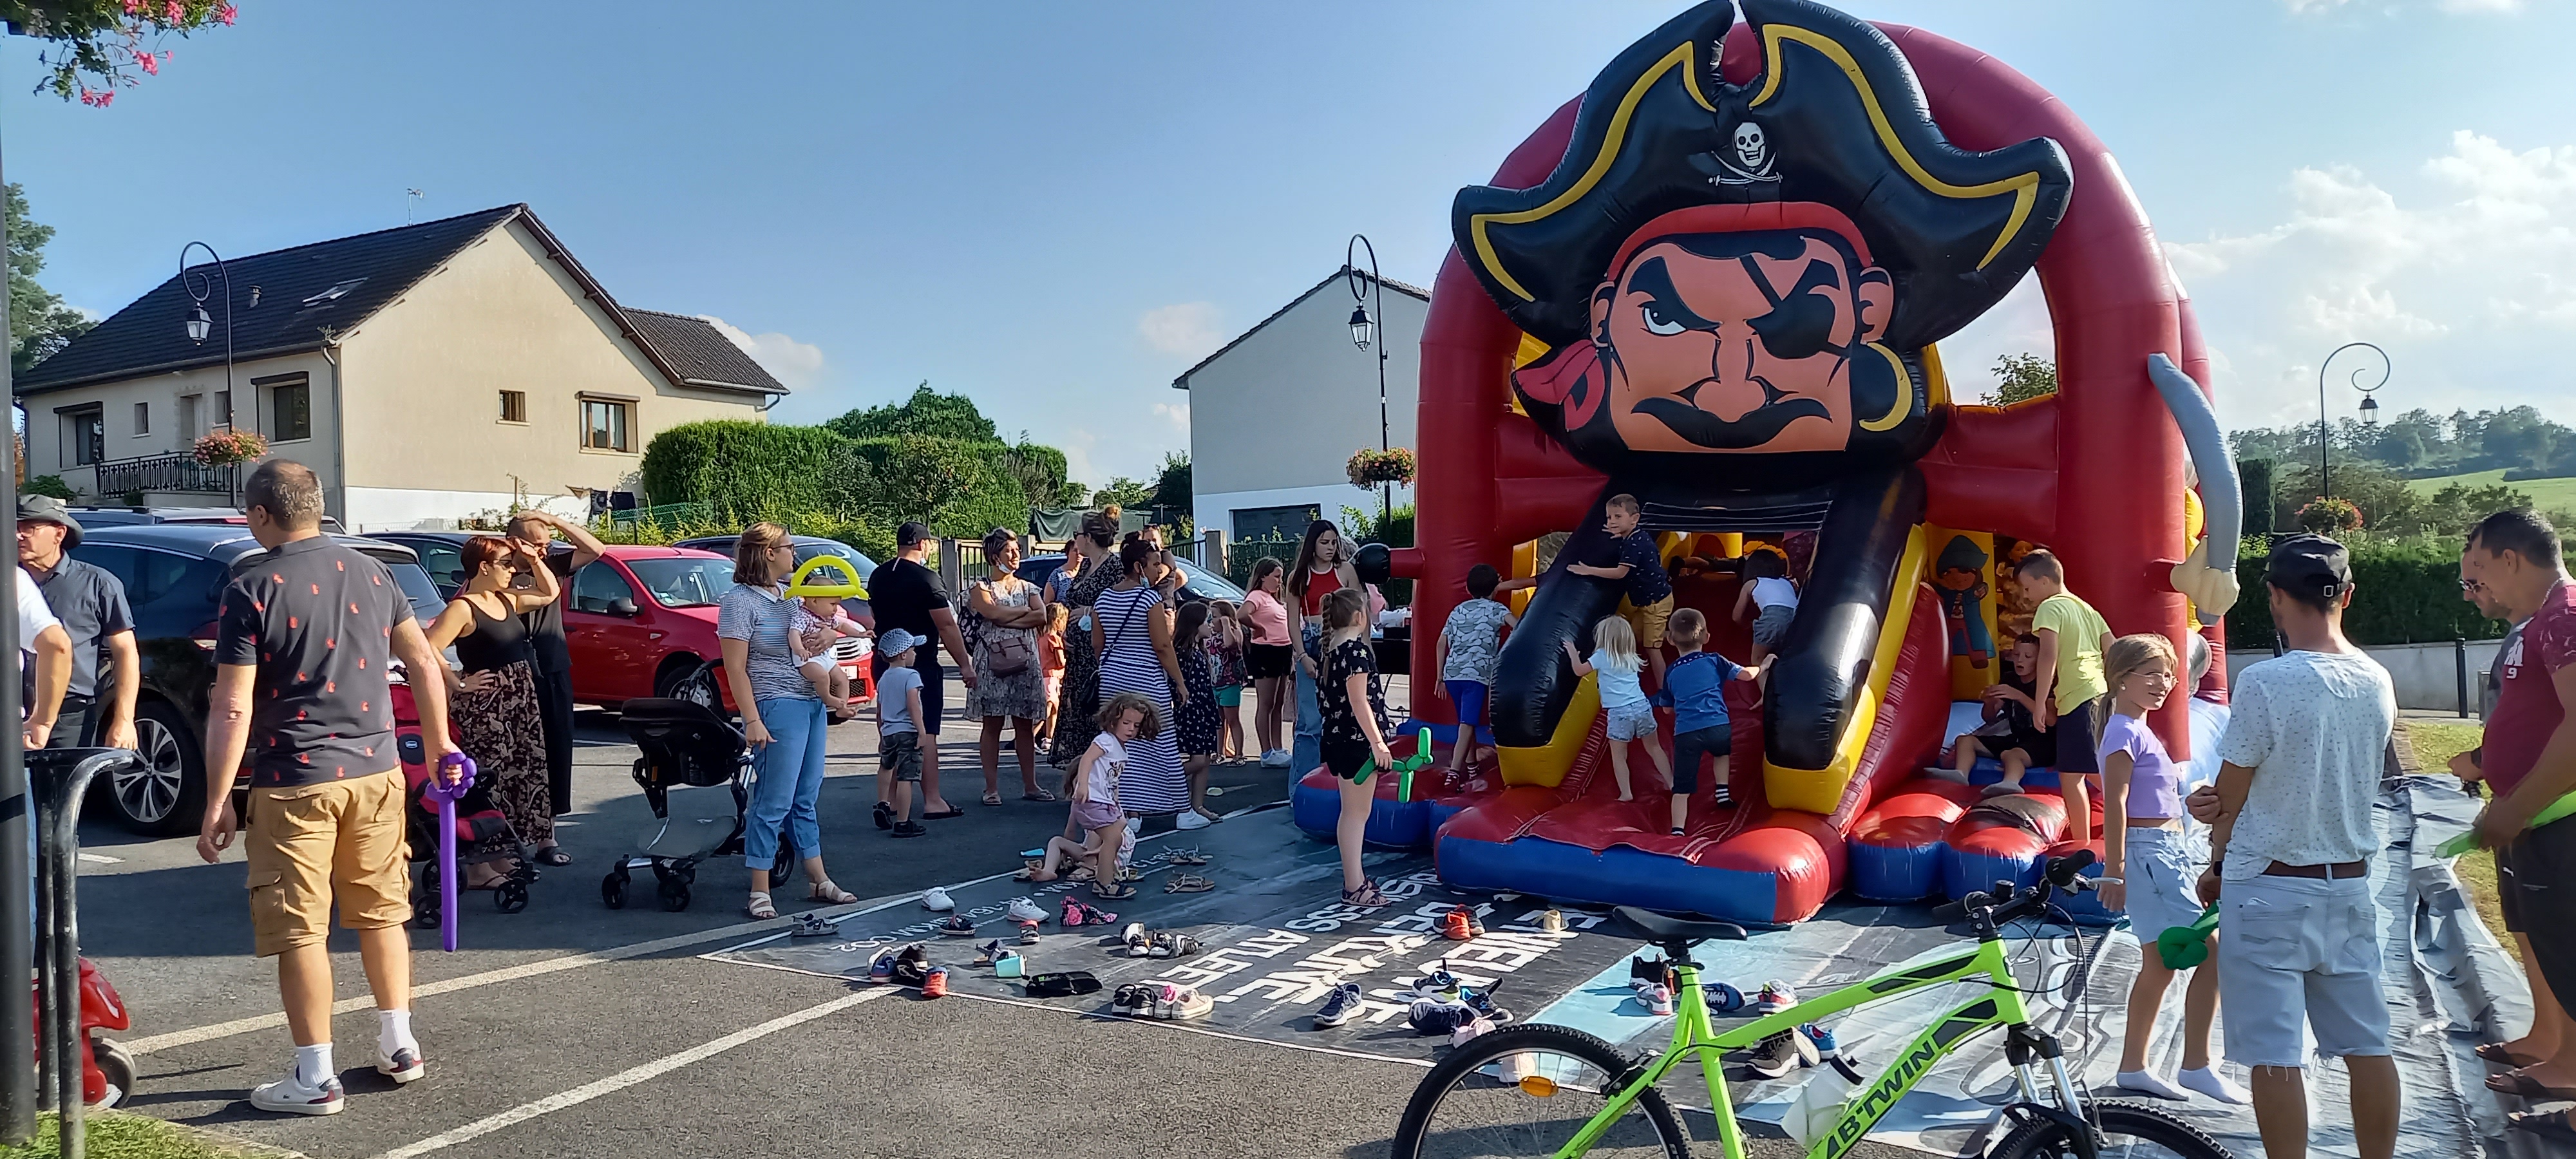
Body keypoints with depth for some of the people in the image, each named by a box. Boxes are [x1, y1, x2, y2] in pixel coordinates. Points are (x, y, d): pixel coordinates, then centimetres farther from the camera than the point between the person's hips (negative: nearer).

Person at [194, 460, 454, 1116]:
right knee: (381, 912, 17)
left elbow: (232, 709, -13)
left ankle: (316, 1079, 8)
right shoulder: (370, 574, 5)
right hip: (375, 772, 5)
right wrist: (439, 744, 17)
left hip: (293, 784, -5)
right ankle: (399, 1046, 25)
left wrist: (216, 804, -9)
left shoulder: (251, 590, -9)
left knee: (299, 930, 4)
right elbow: (424, 661, 8)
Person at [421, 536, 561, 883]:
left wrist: (534, 560, 14)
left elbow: (549, 593, 27)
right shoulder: (463, 609, -13)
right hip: (486, 703, -9)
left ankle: (540, 840, 25)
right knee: (493, 779, -8)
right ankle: (482, 869, -4)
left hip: (522, 697, 9)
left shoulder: (507, 600, 12)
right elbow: (428, 651, -22)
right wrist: (458, 685, -17)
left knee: (531, 770, 14)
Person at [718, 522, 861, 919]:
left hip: (812, 704, 8)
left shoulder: (788, 594, 13)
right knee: (774, 802, -6)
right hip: (778, 708, -8)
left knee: (806, 799, 14)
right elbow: (735, 668, -14)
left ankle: (820, 882, 20)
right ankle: (759, 894, 1)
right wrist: (752, 720, -20)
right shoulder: (740, 600, -10)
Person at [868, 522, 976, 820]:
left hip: (884, 661, 7)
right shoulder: (926, 578, -14)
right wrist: (965, 665, -11)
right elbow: (947, 626, -16)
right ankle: (932, 802, 6)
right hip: (920, 664, -7)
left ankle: (886, 798, 5)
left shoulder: (878, 577, 9)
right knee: (925, 733, 0)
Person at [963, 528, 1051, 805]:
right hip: (992, 663, -4)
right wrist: (1025, 611, -3)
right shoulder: (980, 588, 3)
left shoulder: (1028, 588, 15)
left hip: (1025, 662, 4)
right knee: (992, 725, -1)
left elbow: (1042, 617, -2)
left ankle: (1030, 785, 10)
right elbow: (992, 612, -16)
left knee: (1025, 725, 5)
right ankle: (992, 787, 4)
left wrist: (1005, 620, -9)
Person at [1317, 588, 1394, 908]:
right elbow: (1359, 702, -23)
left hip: (1338, 737, 10)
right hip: (1356, 740, -10)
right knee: (1357, 813, -4)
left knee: (1352, 812, 16)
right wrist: (1378, 743, -21)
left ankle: (1354, 878, 25)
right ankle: (1354, 888, 0)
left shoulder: (1333, 647, 9)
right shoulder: (1357, 650, -18)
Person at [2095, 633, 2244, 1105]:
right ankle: (2196, 1066, -2)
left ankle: (2133, 1067, 18)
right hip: (2148, 852, -10)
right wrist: (2114, 870, -22)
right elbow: (2115, 803, -19)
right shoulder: (2125, 733, -13)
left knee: (2160, 964, 12)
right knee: (2211, 953, -10)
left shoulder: (2141, 731, 17)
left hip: (2168, 851, 10)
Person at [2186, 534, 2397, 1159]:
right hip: (2349, 885, 7)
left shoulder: (2265, 681, -19)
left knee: (2276, 1055, 0)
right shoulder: (2377, 682, 2)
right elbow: (2314, 779, 7)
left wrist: (2218, 866, 7)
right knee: (2366, 1046, 14)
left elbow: (2230, 796, -9)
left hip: (2271, 890, -7)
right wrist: (2226, 798, 1)